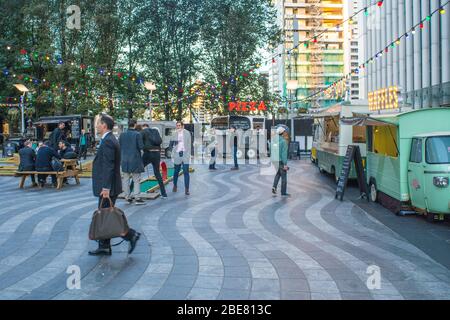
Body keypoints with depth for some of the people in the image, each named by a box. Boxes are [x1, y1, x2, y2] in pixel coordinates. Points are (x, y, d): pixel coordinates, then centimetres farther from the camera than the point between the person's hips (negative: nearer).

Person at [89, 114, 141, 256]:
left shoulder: (108, 141, -18)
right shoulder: (109, 139, 15)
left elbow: (108, 167, -24)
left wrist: (106, 187, -26)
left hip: (107, 187, -10)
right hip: (107, 186, 10)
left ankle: (131, 235, 1)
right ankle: (104, 247, 20)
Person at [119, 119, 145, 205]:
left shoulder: (122, 134, 2)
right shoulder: (137, 134, -11)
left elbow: (119, 147, 5)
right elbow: (141, 147, -14)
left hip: (125, 160, 4)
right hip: (135, 160, -4)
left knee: (126, 179, 11)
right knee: (136, 180, 3)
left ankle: (128, 197, 16)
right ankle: (136, 198, 0)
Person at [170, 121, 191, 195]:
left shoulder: (187, 133, 2)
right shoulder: (174, 134, 5)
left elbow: (189, 144, 3)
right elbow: (170, 145, 11)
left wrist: (189, 154, -2)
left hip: (185, 154, -1)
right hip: (177, 155, 2)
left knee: (186, 172, -7)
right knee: (176, 171, 11)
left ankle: (187, 189, -5)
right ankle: (175, 186, 31)